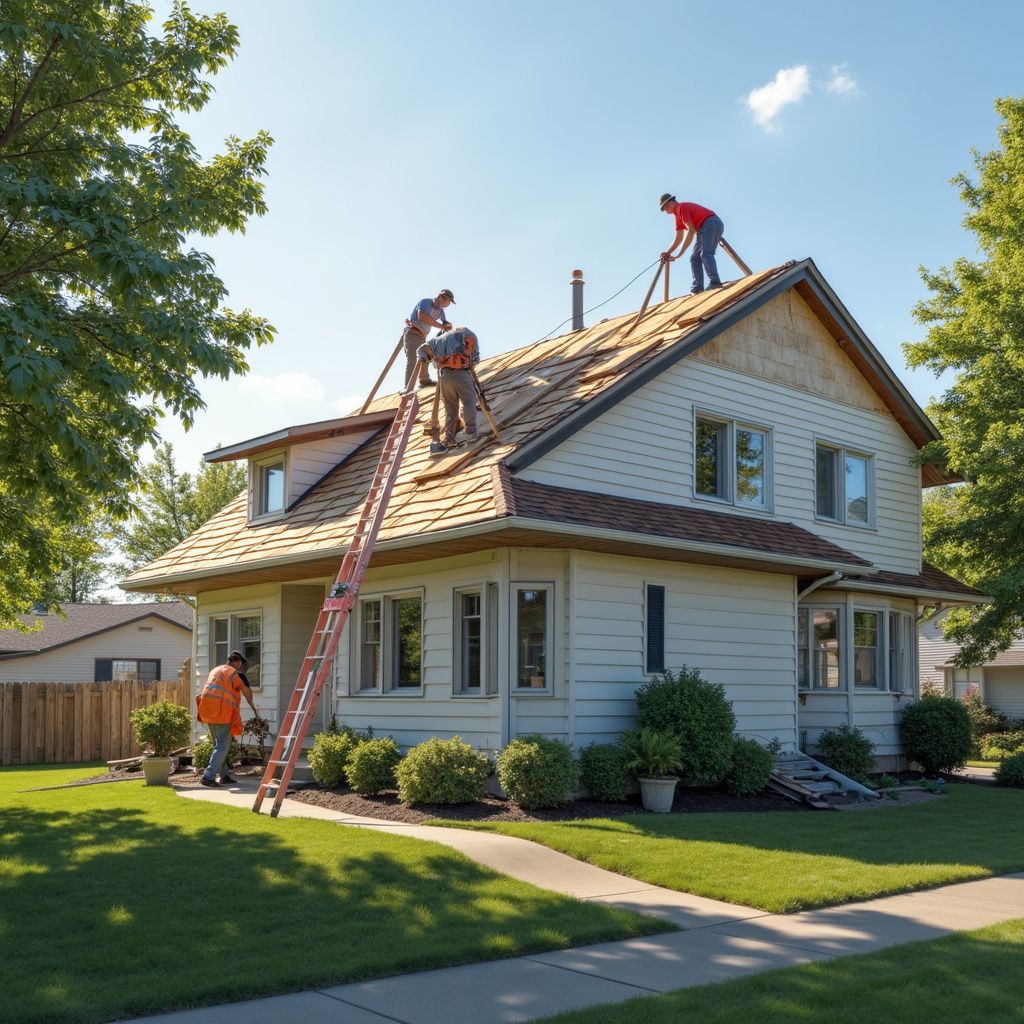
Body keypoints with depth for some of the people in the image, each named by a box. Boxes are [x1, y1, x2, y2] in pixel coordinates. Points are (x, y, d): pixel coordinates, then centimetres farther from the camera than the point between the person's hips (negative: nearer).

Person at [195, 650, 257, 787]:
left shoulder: (215, 671, 20)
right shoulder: (234, 674, -4)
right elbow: (247, 692, 4)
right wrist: (253, 707, 21)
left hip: (208, 712, 8)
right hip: (222, 713, -8)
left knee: (218, 745, 18)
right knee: (222, 747, -5)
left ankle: (223, 775, 22)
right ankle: (208, 776, -14)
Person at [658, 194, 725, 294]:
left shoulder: (681, 207, -8)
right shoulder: (677, 214, 22)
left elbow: (691, 230, -17)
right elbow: (679, 238, 27)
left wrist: (680, 253, -18)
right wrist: (668, 252, 17)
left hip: (711, 223, -10)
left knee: (706, 254, -25)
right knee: (695, 258, 5)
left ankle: (715, 282, -38)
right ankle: (697, 288, -6)